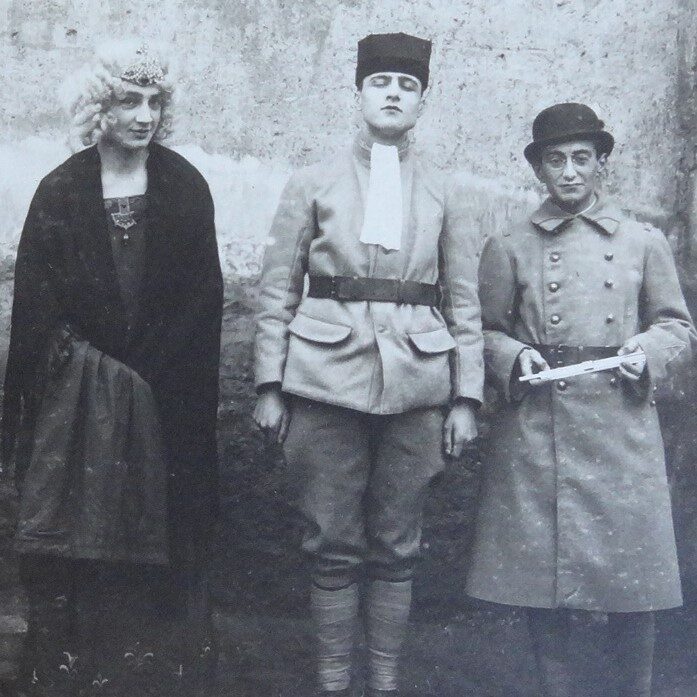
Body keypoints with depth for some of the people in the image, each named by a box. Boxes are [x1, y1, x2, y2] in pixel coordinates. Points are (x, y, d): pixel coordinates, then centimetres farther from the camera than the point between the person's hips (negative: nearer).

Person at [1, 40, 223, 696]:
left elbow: (203, 296, 1)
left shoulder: (185, 187, 1)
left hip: (165, 391, 0)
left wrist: (160, 365, -7)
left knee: (170, 530, 7)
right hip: (76, 389, 0)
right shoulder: (60, 192, 0)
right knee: (59, 534, 1)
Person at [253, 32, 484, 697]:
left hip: (417, 384, 1)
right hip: (328, 378, -1)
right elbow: (277, 290, 6)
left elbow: (464, 303, 11)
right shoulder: (312, 184, 7)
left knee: (396, 548, 7)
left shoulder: (442, 194, 11)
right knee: (333, 547, 3)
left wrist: (466, 397, 4)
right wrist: (269, 384, -1)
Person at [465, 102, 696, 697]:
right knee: (538, 566, 4)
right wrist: (514, 358, -10)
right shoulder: (509, 248, 7)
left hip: (622, 427, 0)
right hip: (536, 430, 0)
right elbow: (486, 333, 10)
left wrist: (649, 349, -7)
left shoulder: (644, 242, 9)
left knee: (631, 571, 2)